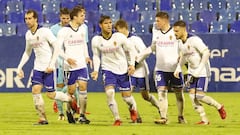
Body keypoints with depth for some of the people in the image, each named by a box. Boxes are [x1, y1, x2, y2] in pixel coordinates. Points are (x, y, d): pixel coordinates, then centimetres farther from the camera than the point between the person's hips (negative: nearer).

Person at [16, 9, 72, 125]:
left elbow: (57, 48, -13)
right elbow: (27, 52, 21)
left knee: (51, 95, -5)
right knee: (35, 90, -9)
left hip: (48, 68, -6)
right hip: (38, 67, 6)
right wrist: (20, 67, 13)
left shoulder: (45, 31, -13)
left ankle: (69, 99, 23)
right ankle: (42, 118, -2)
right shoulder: (28, 35, 8)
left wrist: (51, 65, -18)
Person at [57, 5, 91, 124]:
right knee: (71, 90, 2)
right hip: (70, 65, -4)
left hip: (82, 64, 4)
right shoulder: (64, 31, -9)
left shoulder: (83, 28, 8)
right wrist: (67, 58, -21)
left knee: (83, 87, -8)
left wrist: (87, 56, 13)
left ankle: (82, 115, -4)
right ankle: (69, 111, 28)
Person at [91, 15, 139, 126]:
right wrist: (96, 70, -6)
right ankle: (117, 119, -8)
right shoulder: (96, 40, -11)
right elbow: (96, 56, 5)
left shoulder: (119, 37, -15)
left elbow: (131, 49, -2)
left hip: (123, 70, 0)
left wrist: (132, 64, -10)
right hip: (108, 70, 0)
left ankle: (133, 109, 43)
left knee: (126, 96, 6)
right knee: (109, 93, -22)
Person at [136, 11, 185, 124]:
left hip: (175, 68, -3)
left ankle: (181, 117, 23)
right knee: (162, 92, -9)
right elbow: (152, 48, 19)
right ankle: (163, 118, -9)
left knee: (179, 93, 8)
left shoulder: (175, 32, -7)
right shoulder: (156, 31, 6)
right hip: (160, 68, 3)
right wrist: (139, 57, 17)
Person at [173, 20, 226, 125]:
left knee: (199, 96, -14)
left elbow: (206, 53, -25)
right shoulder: (181, 42, 4)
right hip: (192, 72, 8)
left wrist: (199, 69, -27)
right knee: (192, 95, -3)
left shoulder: (194, 40, -21)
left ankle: (219, 107, 10)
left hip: (202, 71, -8)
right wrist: (178, 68, 10)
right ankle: (204, 120, 4)